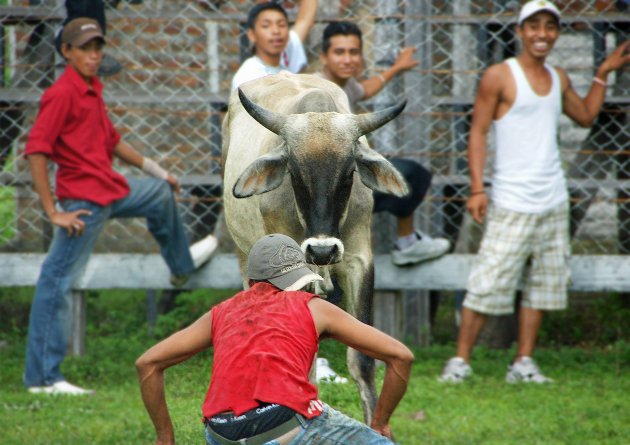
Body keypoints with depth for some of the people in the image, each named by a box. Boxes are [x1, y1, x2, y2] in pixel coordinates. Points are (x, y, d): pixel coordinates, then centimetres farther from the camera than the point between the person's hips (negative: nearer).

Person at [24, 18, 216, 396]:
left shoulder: (92, 91, 12)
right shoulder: (62, 94, -17)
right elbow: (36, 151, -23)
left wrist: (155, 170, 32)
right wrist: (53, 212, -23)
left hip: (113, 190, 10)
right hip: (85, 201, -10)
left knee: (162, 194, 31)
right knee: (58, 282, -8)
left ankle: (182, 263, 59)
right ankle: (43, 377, -9)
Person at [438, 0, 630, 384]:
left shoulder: (559, 79, 13)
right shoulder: (499, 77, -5)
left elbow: (586, 116, 29)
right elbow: (478, 132, -6)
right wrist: (477, 188, -14)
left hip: (554, 202, 6)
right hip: (513, 204, -6)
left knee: (544, 283, 6)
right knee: (489, 282, -9)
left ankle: (524, 363, 11)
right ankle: (461, 360, -2)